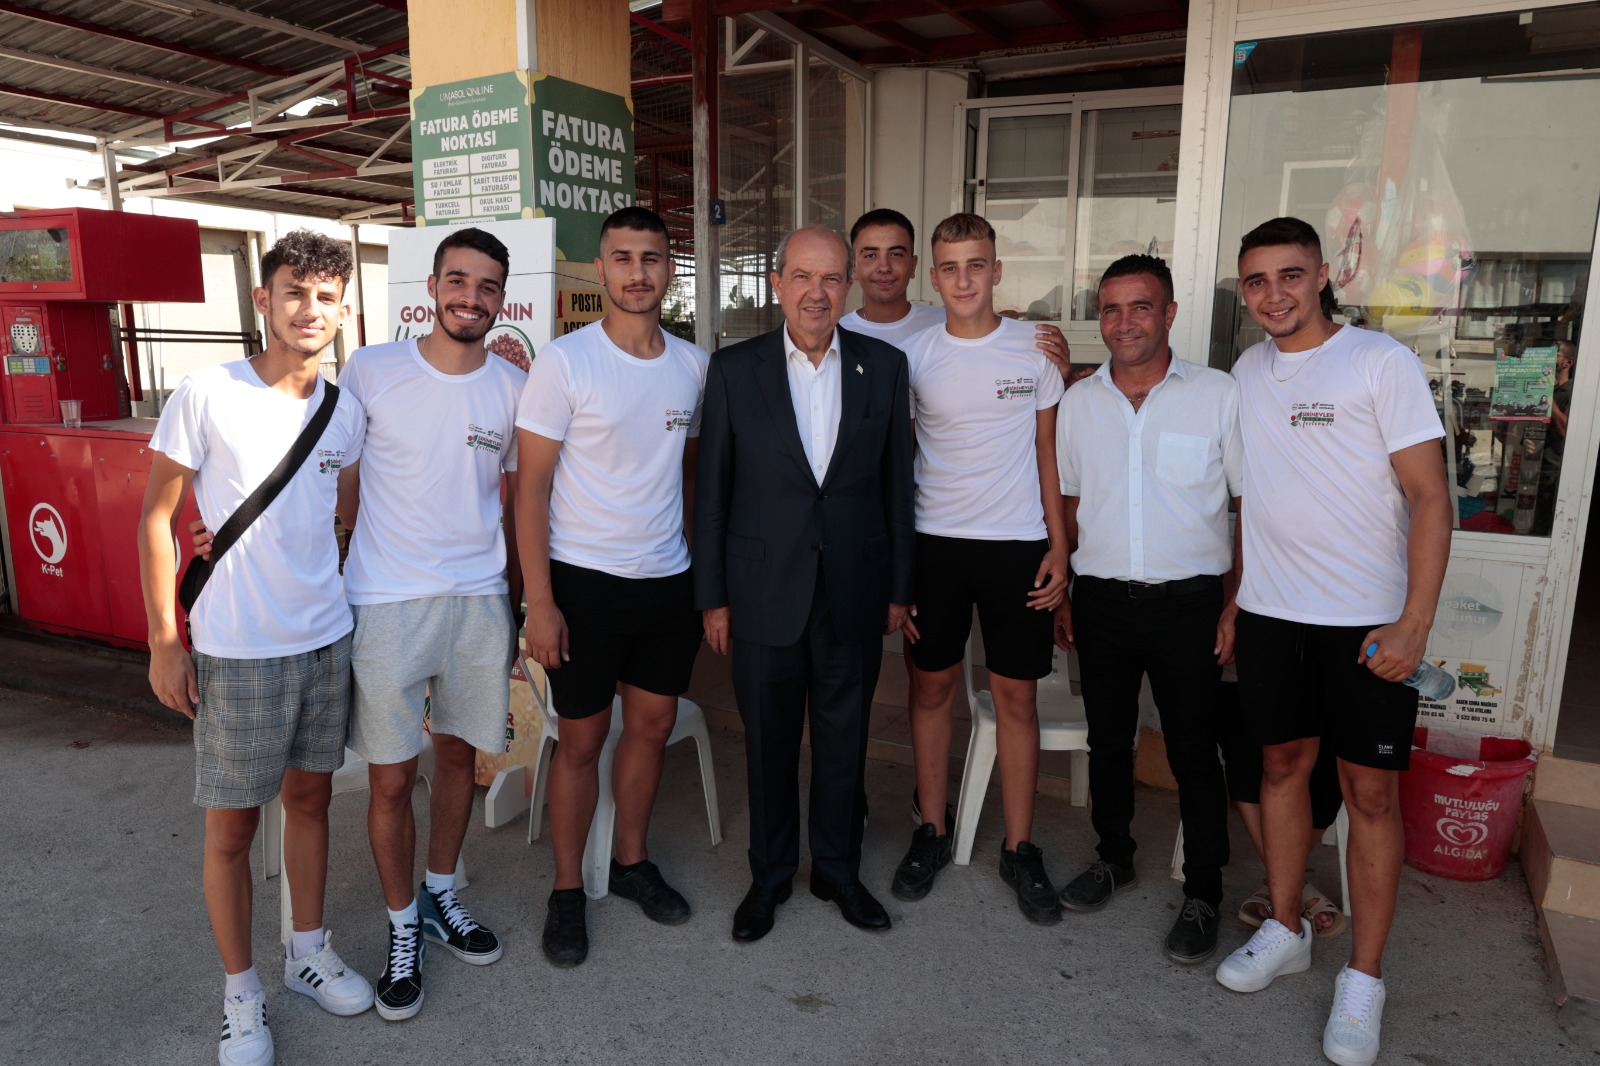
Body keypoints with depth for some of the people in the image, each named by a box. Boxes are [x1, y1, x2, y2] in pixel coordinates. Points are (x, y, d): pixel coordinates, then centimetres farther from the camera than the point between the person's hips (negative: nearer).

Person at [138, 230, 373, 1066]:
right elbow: (156, 516, -6)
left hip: (326, 641, 4)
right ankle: (241, 993, 26)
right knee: (231, 827, 7)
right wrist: (163, 641, -8)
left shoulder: (346, 410, 3)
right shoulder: (207, 396, -10)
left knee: (310, 798, 17)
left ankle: (308, 952, 36)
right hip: (235, 651, -4)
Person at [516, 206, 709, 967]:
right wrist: (538, 600, -14)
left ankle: (632, 862, 35)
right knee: (582, 739, 6)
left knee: (653, 725, 15)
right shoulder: (564, 361, -9)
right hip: (586, 582, -4)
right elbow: (531, 486, -9)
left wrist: (705, 571, 9)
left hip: (669, 581, 5)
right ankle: (567, 891, 25)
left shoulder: (692, 363, 5)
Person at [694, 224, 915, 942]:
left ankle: (837, 869, 35)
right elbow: (712, 489, -1)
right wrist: (712, 596, -1)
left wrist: (900, 587, 5)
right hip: (765, 590, -1)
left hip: (855, 590, 1)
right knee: (768, 742, 12)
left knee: (844, 740, 14)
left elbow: (896, 483, 4)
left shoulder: (885, 367, 1)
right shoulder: (734, 369, -3)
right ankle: (770, 875, 33)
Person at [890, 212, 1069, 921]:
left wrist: (1058, 546, 0)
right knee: (931, 684, 9)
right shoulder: (912, 357, 2)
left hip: (1017, 544, -1)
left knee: (1017, 696, 5)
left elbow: (1048, 455, 6)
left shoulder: (1035, 350, 1)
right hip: (933, 542, 1)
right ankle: (931, 832, 25)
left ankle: (1019, 847, 19)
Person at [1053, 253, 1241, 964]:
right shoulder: (1078, 401, 6)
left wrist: (1237, 606, -6)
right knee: (1107, 738, 15)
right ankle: (1114, 857, 36)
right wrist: (1061, 595, 10)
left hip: (1187, 603, -3)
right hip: (1100, 602, 3)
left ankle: (1202, 893, 23)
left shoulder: (1218, 395, -5)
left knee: (1193, 751, 5)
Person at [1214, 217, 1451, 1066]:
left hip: (1366, 620, -4)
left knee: (1370, 791, 3)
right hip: (1269, 612, 5)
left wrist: (1415, 622, -17)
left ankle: (1363, 978, 17)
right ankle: (1284, 931, 29)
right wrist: (1232, 598, 11)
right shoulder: (1247, 372, 8)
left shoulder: (1382, 362, -8)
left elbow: (1430, 496, -10)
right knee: (1283, 764, 13)